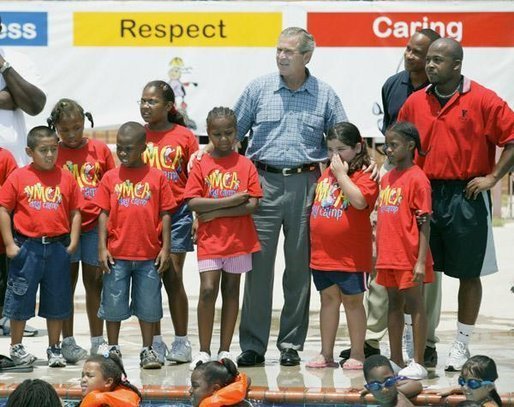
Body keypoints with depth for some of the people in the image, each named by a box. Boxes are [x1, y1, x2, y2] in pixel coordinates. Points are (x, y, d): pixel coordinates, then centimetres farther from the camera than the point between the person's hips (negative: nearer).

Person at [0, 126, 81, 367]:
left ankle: (54, 348, 21)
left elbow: (75, 211, 7)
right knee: (20, 300, 5)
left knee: (57, 302, 9)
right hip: (26, 246, -2)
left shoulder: (66, 178, 4)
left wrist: (73, 241, -2)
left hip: (57, 247, 2)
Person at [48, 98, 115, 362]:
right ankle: (68, 341, 9)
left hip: (95, 224, 2)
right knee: (67, 283, 4)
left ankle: (98, 341, 15)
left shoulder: (100, 150, 4)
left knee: (95, 282, 8)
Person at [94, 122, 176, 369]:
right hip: (117, 254, 1)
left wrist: (165, 248, -3)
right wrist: (102, 248, -5)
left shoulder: (157, 177, 0)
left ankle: (147, 350, 17)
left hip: (149, 255, -1)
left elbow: (165, 215, 2)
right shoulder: (110, 178, 3)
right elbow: (104, 214, 2)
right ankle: (113, 349, 18)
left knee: (148, 306, 7)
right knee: (113, 304, 6)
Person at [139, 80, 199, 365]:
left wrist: (198, 215, -3)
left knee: (173, 277, -4)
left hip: (176, 213, -2)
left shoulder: (184, 136, 1)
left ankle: (181, 342, 3)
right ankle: (155, 342, 10)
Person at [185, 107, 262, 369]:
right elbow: (193, 203, -9)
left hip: (239, 239, 1)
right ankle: (204, 351, -2)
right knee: (208, 290, -9)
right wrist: (231, 201, -14)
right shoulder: (201, 165, 1)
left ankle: (225, 351, 14)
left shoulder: (245, 165, 2)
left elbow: (252, 204, -7)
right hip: (209, 239, -1)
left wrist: (215, 211, -13)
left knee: (231, 290, 7)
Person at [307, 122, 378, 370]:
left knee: (352, 301, 2)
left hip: (351, 255, -7)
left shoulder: (364, 176, -10)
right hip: (322, 253, 7)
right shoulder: (326, 174, 13)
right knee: (328, 299, 12)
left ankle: (357, 354, 10)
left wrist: (342, 173, -21)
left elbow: (359, 201, -27)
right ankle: (326, 354, 18)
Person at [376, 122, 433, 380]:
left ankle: (418, 363, 2)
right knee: (394, 305, 13)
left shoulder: (417, 179, -11)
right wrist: (378, 253, 14)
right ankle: (395, 360, 21)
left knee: (415, 305, -1)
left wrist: (421, 260, -17)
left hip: (409, 257, -8)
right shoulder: (386, 178, 12)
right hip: (388, 257, 8)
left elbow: (424, 223, -13)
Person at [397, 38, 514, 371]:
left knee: (468, 273, 4)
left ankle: (462, 345, 14)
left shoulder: (482, 100, -6)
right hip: (425, 194, 4)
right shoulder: (416, 102, 7)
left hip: (467, 196, -4)